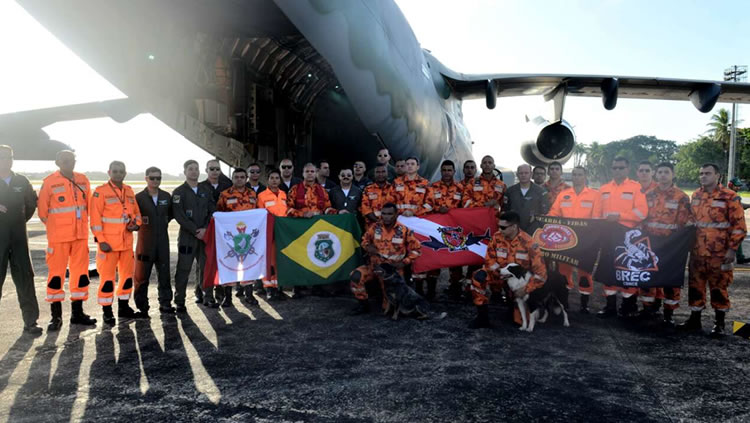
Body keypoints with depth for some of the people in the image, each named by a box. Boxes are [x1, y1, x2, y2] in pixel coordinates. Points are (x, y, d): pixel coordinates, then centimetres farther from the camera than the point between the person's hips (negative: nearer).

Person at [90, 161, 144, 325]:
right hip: (108, 243, -6)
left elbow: (136, 212, 19)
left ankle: (124, 308, 27)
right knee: (107, 277, -1)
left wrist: (136, 223, -2)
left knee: (127, 274, 13)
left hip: (127, 241, 6)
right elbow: (95, 218, -11)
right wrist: (101, 241, -16)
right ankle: (107, 312, 10)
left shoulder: (129, 191, 11)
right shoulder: (100, 191, -7)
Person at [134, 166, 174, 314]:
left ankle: (165, 303, 15)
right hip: (145, 241, -3)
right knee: (142, 274, 3)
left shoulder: (166, 196, 7)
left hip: (163, 240, 3)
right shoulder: (139, 197, -4)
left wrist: (164, 222, 10)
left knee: (164, 273, 7)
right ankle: (141, 305, 15)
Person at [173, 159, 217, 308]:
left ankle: (206, 297, 15)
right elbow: (178, 215, -9)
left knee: (205, 266, 5)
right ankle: (179, 300, 8)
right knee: (183, 268, -1)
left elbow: (212, 211, 7)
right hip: (187, 235, -3)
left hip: (205, 234, 4)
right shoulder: (179, 192, 0)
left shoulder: (206, 190, 13)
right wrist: (195, 230, -13)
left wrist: (205, 228, -7)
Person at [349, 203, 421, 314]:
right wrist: (367, 246, -8)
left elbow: (416, 249, 0)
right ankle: (363, 304, -4)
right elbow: (365, 239, 15)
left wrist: (404, 263, -10)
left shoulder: (404, 231, -8)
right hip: (374, 265, 2)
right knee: (356, 276, -25)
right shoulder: (375, 227, -2)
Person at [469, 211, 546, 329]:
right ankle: (483, 317, -15)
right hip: (500, 275, 2)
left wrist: (526, 290, -24)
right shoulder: (497, 237, -13)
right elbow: (489, 260, -6)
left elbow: (540, 273, -19)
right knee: (478, 278, -27)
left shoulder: (528, 244, -21)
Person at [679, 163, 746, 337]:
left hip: (719, 254, -5)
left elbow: (739, 226, -8)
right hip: (697, 252, 5)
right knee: (695, 286, 10)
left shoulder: (730, 197, -6)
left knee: (719, 288, 4)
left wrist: (732, 248, -13)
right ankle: (694, 320, 20)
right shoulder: (696, 196, 11)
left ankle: (719, 324, 17)